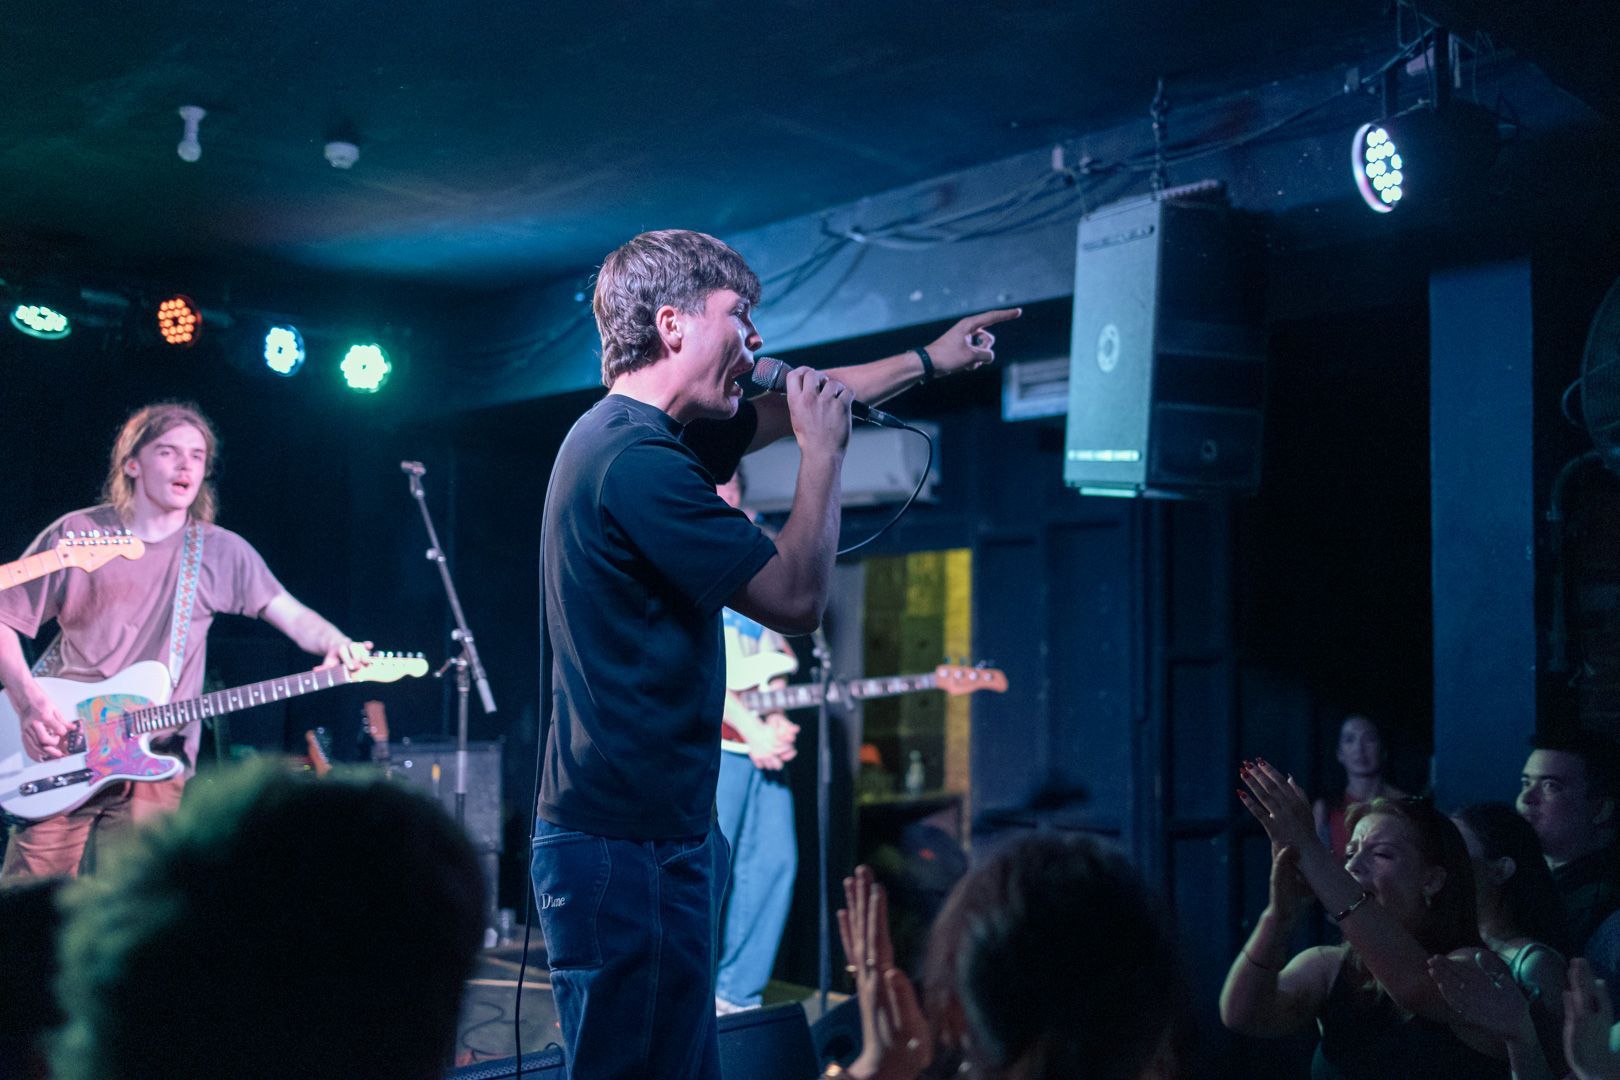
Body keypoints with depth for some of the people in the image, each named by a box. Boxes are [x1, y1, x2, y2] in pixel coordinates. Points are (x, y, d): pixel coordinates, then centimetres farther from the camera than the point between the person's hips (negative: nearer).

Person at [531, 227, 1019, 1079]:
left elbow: (785, 409, 27)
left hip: (652, 826, 10)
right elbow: (796, 600, -16)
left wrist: (929, 360, 34)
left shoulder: (634, 432, 12)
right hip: (628, 847, -10)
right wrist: (823, 454, -4)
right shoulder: (640, 461, -20)